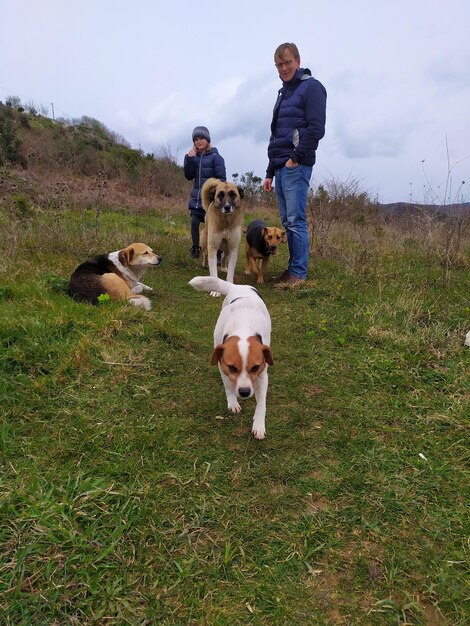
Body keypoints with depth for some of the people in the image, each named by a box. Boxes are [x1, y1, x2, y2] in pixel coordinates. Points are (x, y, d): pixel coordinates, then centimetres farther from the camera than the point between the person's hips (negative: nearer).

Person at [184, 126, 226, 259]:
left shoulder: (215, 157, -5)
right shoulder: (195, 157, 10)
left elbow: (221, 178, -7)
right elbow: (189, 176, 6)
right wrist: (189, 158, -4)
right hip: (196, 197, 5)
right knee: (194, 222, -2)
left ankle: (217, 255, 6)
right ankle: (195, 248, 15)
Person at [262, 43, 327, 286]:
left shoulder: (311, 87, -1)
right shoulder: (284, 92, 24)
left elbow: (316, 129, -13)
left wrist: (296, 158, -14)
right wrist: (270, 172, 21)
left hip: (296, 166, -8)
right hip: (280, 167, 8)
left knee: (296, 220, -11)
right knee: (287, 222, 7)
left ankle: (298, 273, -7)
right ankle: (293, 269, 13)